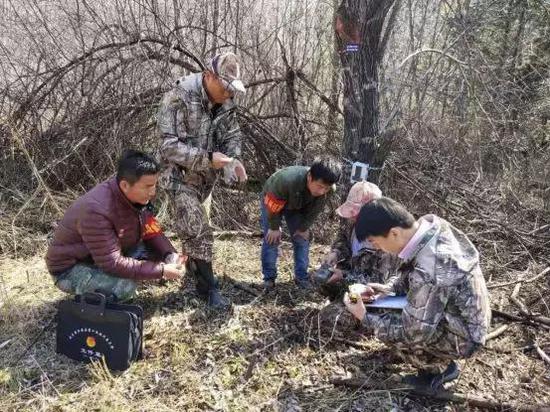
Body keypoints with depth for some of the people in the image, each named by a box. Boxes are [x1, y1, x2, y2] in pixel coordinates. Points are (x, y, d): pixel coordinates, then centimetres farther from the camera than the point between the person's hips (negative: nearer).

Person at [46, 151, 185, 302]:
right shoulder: (96, 210, -34)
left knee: (158, 250, -8)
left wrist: (170, 254, -20)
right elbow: (113, 263, -34)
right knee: (125, 285, -34)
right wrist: (161, 271, -31)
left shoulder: (137, 196, -11)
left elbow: (151, 231, -1)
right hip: (71, 269, -8)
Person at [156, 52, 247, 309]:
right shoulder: (179, 98, -23)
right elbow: (169, 146, -26)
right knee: (199, 231, -11)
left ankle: (192, 264, 46)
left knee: (197, 227, 22)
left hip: (207, 177, 6)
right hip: (181, 175, -6)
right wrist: (207, 158, -32)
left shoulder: (225, 102, -3)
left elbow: (232, 135, 8)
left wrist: (234, 158, -13)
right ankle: (208, 288, 1)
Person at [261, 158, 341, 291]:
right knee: (272, 239, -8)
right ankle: (269, 278, 5)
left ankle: (301, 277, 12)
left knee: (302, 239, 0)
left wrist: (304, 228, -3)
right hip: (272, 201, -3)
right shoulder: (286, 180, -48)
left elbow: (314, 210, -13)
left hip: (298, 206, 4)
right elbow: (273, 206, -29)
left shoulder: (328, 189, -34)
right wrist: (274, 227, -16)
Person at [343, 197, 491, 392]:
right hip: (469, 318, 8)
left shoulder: (428, 274, -37)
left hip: (462, 338, -8)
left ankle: (432, 372, 11)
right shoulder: (430, 224, -15)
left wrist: (365, 318, -16)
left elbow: (414, 332, -25)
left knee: (388, 329, -13)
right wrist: (388, 288, -3)